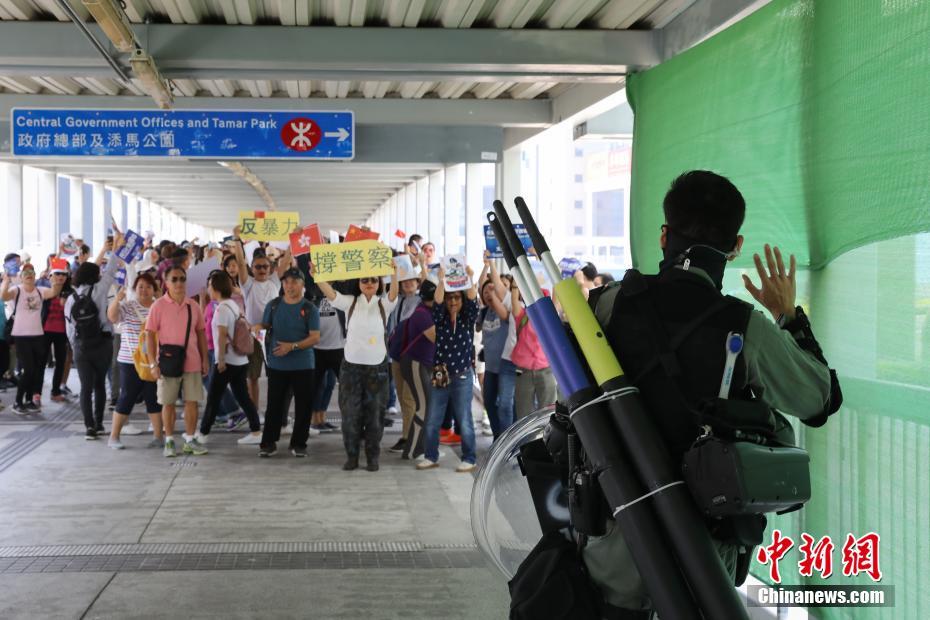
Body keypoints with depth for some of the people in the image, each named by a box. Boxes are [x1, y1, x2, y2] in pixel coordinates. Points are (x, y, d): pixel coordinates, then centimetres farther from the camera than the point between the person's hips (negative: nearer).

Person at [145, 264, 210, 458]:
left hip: (191, 362, 3)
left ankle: (190, 439, 15)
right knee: (168, 402, 5)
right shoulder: (159, 306, -5)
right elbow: (150, 335, -5)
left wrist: (205, 359, 8)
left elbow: (201, 333, 12)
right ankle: (169, 440, 15)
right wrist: (153, 363, -10)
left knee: (192, 401, 5)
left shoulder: (193, 305, 5)